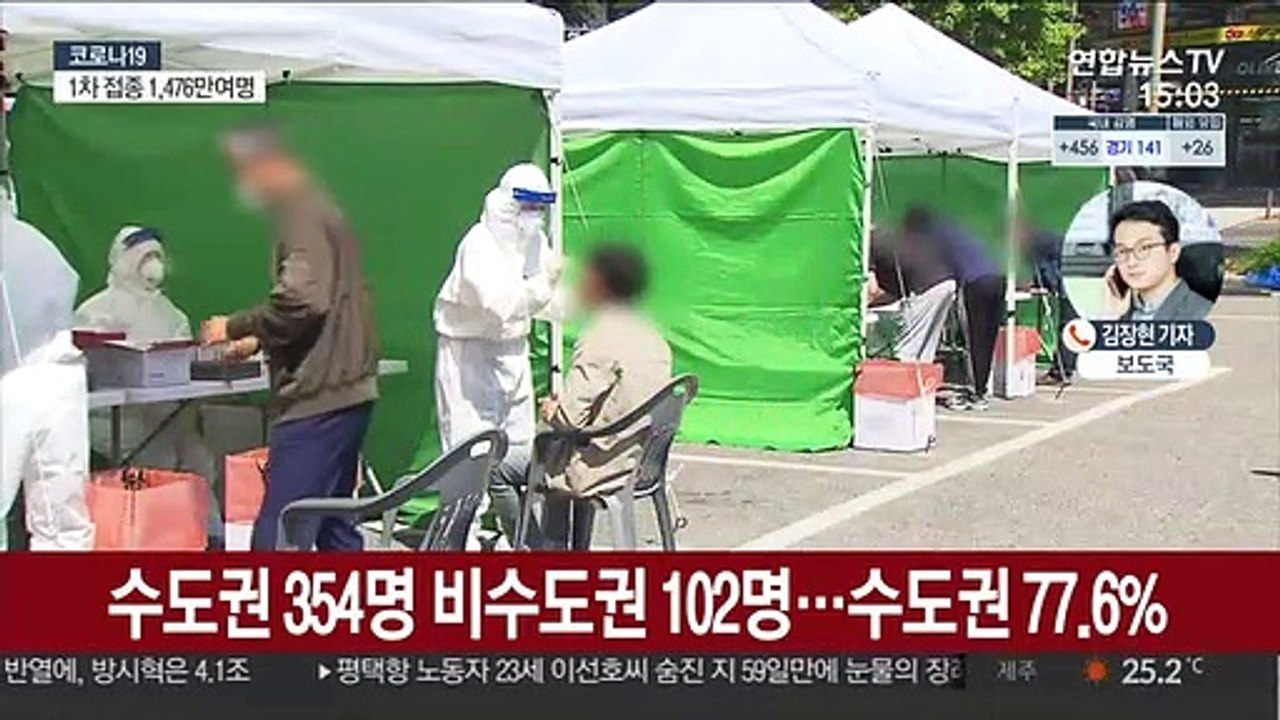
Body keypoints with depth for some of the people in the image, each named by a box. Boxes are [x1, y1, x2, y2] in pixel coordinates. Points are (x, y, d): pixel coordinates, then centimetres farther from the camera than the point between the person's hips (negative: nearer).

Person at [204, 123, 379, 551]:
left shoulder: (303, 217, -11)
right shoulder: (318, 210, 20)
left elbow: (302, 299, -23)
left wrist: (236, 327, -11)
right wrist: (258, 341, 19)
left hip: (318, 396, -11)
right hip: (346, 391, 11)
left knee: (278, 537, -10)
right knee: (334, 527, 16)